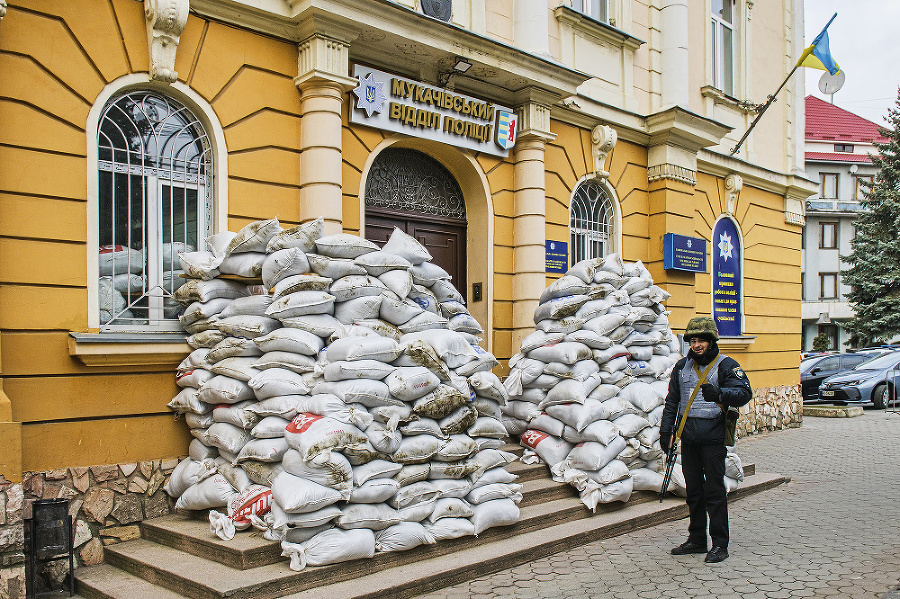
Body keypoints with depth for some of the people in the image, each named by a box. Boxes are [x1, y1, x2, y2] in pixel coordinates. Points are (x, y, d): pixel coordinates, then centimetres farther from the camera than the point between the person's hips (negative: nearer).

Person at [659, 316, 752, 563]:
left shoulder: (726, 365, -4)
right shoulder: (682, 366, 11)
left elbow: (744, 392, -19)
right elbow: (672, 401, 18)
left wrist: (719, 393, -38)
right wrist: (666, 431, 13)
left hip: (713, 438, -5)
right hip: (688, 438, 5)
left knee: (714, 490, -3)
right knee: (693, 490, 13)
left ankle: (720, 544, 7)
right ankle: (697, 539, 23)